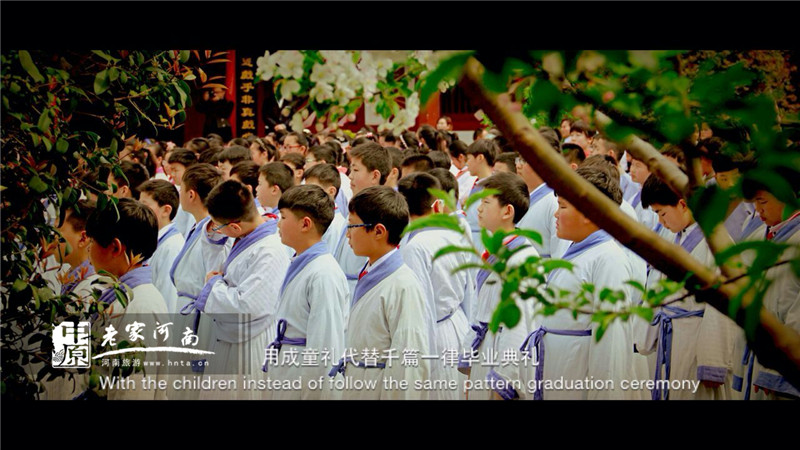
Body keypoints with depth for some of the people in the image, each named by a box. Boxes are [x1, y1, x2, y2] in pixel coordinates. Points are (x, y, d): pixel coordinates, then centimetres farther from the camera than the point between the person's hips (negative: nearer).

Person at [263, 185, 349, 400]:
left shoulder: (323, 275, -19)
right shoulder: (299, 266, 10)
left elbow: (323, 350, -21)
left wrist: (305, 393, -19)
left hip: (310, 387, -9)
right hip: (284, 379, 9)